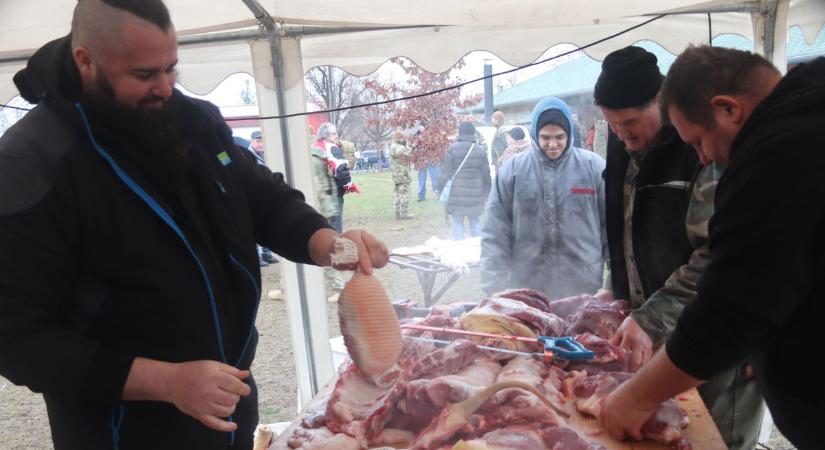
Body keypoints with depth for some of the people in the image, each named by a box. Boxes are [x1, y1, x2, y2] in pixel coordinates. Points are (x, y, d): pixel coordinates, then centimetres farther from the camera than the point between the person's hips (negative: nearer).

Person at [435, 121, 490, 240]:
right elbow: (486, 173, 8)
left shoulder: (453, 148, -6)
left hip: (457, 192, -3)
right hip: (475, 192, 3)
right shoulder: (481, 150, 3)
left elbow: (446, 170, -6)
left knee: (457, 222, 5)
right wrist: (486, 191, 18)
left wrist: (439, 187, 4)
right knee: (475, 221, 15)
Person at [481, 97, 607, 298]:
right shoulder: (512, 169, -2)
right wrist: (495, 288, -6)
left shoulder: (593, 166, -2)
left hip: (583, 289, 0)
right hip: (526, 288, 0)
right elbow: (495, 233, -2)